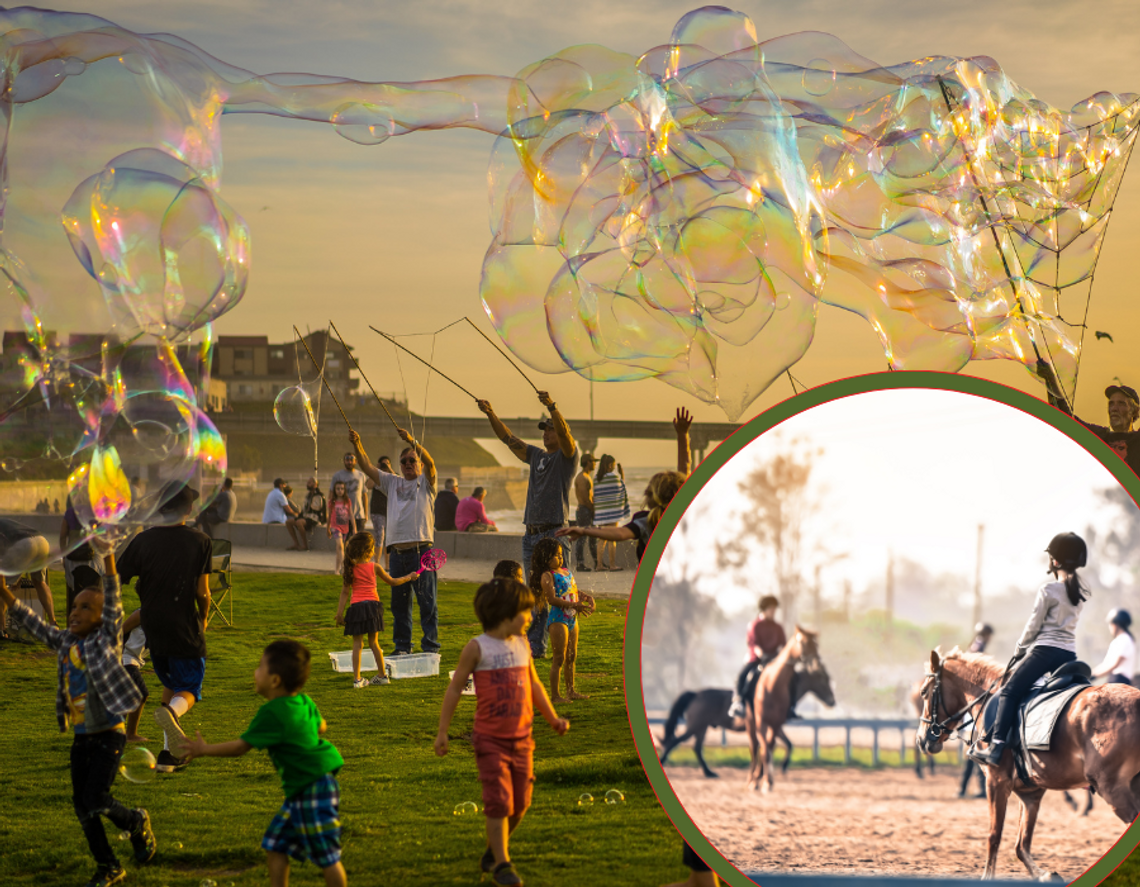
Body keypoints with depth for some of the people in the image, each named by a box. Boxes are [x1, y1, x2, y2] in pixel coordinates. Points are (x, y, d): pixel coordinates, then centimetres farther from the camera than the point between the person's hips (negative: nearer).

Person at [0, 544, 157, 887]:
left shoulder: (107, 638, -9)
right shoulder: (65, 642, 7)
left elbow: (113, 601, -20)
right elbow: (35, 624, 14)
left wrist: (107, 556, -31)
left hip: (108, 734, -7)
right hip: (80, 738, 7)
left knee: (96, 802, -13)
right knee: (81, 806, 7)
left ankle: (136, 823, 17)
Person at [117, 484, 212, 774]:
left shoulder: (143, 540, -1)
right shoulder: (200, 542, -7)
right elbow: (202, 592, -8)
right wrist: (203, 619, 11)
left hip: (152, 626, 3)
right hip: (185, 627, -3)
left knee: (170, 684, 21)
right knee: (188, 690, 6)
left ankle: (169, 753, 13)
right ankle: (172, 711, -31)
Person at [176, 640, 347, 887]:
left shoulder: (271, 714, -19)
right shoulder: (305, 703, 6)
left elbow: (240, 747, -13)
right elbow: (321, 727, 25)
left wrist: (204, 750, -2)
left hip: (314, 790, -10)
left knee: (327, 856, -2)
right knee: (275, 846, 13)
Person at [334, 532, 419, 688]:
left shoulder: (350, 569, 2)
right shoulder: (375, 567, 2)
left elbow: (345, 592, 1)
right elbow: (392, 582, 14)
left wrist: (340, 613, 5)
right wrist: (409, 577, 29)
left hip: (356, 606, 0)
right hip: (372, 605, 0)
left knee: (357, 643, 1)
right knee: (373, 642, 12)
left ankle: (357, 678, -4)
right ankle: (382, 675, 19)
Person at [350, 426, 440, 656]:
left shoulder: (426, 482, 7)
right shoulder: (392, 483, 19)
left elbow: (430, 462, -12)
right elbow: (368, 469, 10)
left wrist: (412, 441, -28)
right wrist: (357, 445, -6)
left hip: (421, 551, -4)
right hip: (397, 552, 4)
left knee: (427, 601, -3)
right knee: (399, 602, 9)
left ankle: (430, 646, 1)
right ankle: (401, 645, 16)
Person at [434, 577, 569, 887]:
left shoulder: (522, 645, 8)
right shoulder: (477, 648, -9)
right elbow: (455, 689, -4)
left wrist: (553, 718, 17)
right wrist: (442, 732, -6)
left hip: (521, 738, 6)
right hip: (491, 739, -5)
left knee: (520, 803, 9)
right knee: (499, 802, -8)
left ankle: (493, 851, 30)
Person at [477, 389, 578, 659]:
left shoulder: (567, 456, 1)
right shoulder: (536, 456, 20)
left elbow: (564, 433, -18)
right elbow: (509, 439, 18)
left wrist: (552, 406, -32)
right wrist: (491, 414, 8)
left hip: (554, 534, -7)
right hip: (531, 535, 7)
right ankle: (536, 647, 12)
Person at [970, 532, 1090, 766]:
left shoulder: (1048, 590, -9)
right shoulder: (1079, 593, 12)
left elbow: (1033, 626, -4)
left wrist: (1020, 648, 10)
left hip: (1045, 650, -7)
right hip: (1069, 654, 7)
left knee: (1009, 692, -7)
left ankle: (996, 745, -19)